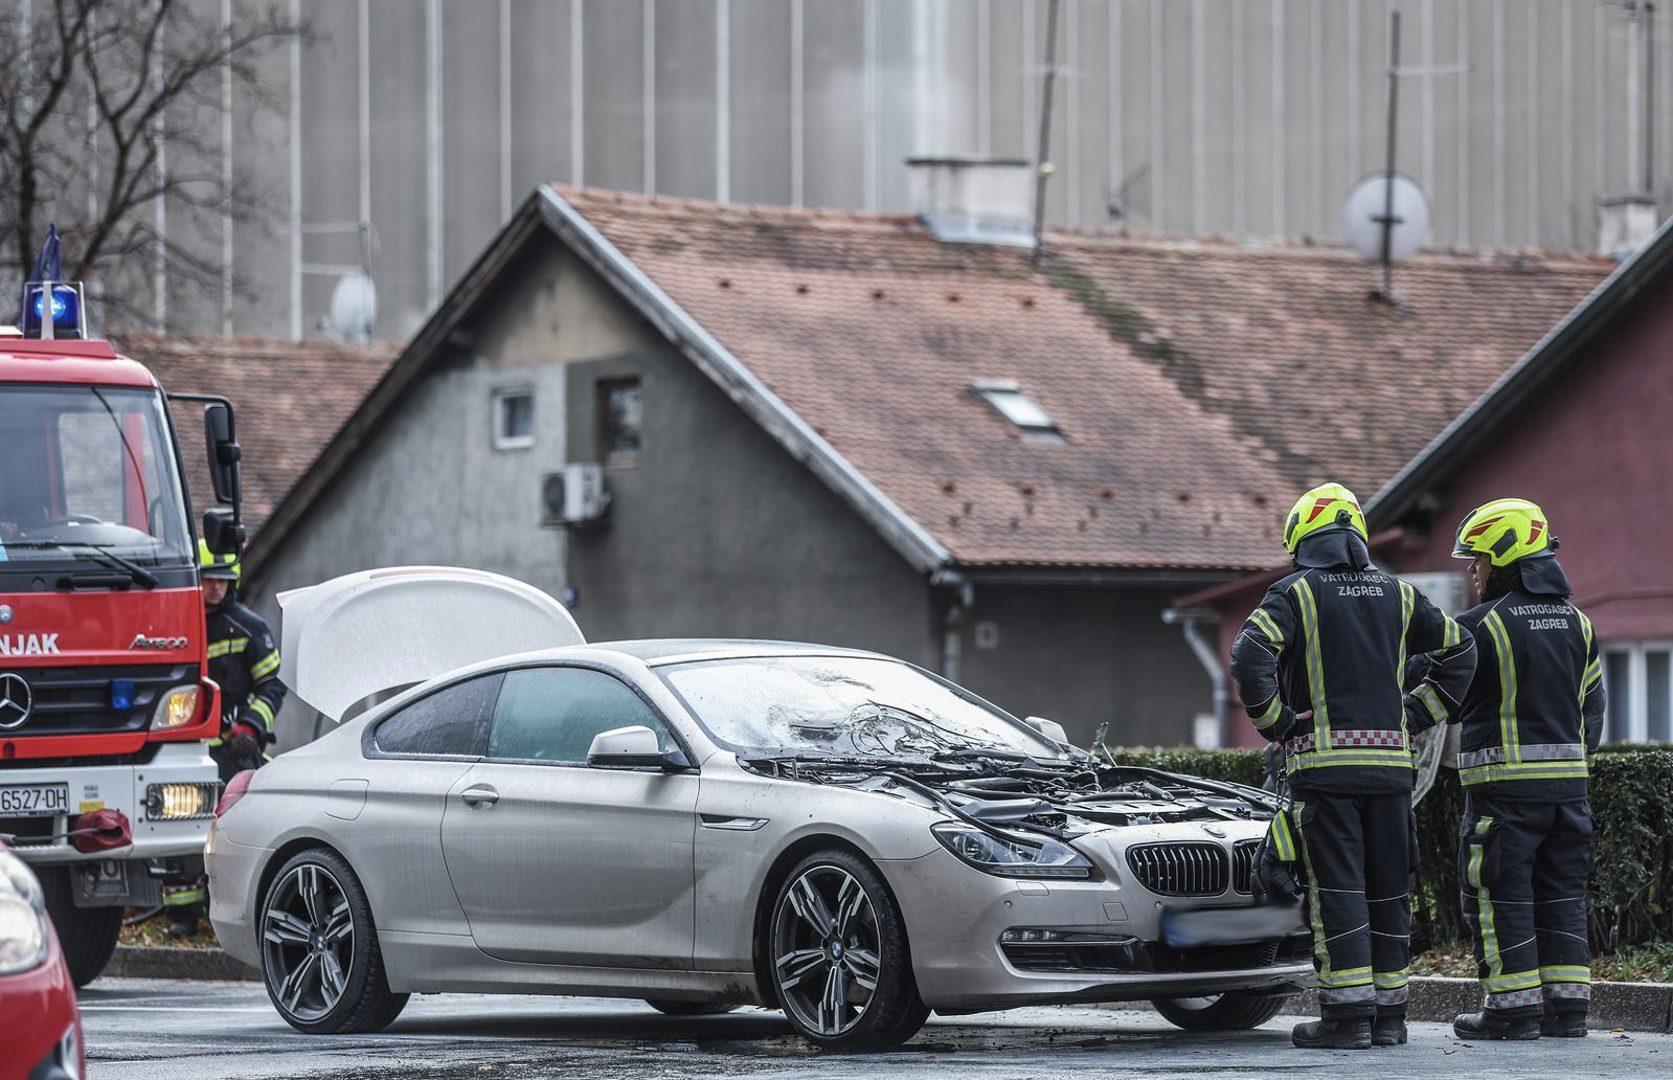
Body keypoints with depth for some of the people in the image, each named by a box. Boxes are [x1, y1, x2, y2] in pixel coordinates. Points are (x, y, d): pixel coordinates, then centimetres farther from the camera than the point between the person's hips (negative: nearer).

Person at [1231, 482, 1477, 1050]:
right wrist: (1416, 715, 17)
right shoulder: (1396, 595, 13)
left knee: (1336, 890, -4)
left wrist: (1275, 722, -4)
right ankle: (1389, 1014, 11)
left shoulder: (1295, 594, -2)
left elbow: (1249, 657, -16)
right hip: (1390, 763, 4)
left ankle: (1347, 1014, -7)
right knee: (1388, 890, 9)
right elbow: (1459, 649, 17)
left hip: (1324, 764, -4)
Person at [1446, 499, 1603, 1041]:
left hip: (1504, 783, -6)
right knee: (1561, 895, 12)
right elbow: (1593, 707, 15)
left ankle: (1515, 1007, -2)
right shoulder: (1577, 623, 11)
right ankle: (1568, 1004, 11)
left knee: (1500, 896, 0)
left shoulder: (1481, 625, -10)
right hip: (1567, 782, 7)